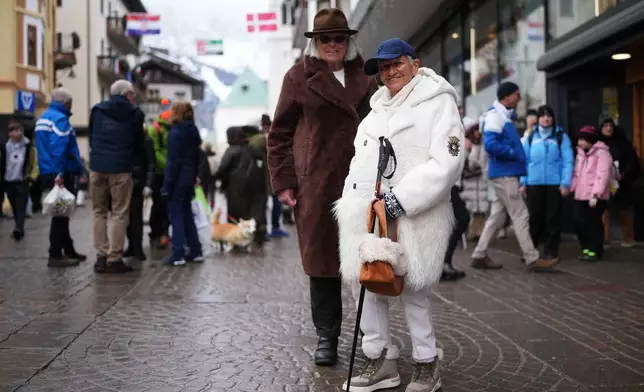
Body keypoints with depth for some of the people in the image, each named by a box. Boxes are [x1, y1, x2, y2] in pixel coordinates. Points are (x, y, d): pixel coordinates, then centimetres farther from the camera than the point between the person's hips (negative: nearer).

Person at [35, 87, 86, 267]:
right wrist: (59, 174, -28)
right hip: (61, 174, -10)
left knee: (61, 213, 17)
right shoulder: (60, 119, -15)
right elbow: (58, 149, -25)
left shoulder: (43, 118, 17)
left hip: (47, 173, 10)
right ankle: (55, 255, -2)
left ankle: (68, 250, 25)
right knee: (61, 214, -5)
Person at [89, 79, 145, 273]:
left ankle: (101, 256, 7)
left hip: (97, 167, 3)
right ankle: (114, 259, 0)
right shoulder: (135, 114, 2)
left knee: (99, 212, 11)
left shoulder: (97, 110, 9)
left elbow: (91, 138, 16)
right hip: (121, 169, -3)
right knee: (120, 214, 2)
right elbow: (139, 143, 9)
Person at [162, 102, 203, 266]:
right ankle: (196, 251, 16)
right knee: (187, 215, 14)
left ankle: (178, 254, -2)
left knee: (176, 216, -3)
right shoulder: (193, 131, 11)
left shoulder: (176, 132, -13)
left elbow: (173, 161, -16)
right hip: (189, 178, 8)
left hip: (178, 179, -8)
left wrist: (167, 183, -14)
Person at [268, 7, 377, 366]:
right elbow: (280, 134, 3)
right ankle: (327, 336, 15)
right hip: (316, 182, -3)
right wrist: (283, 181, -4)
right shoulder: (300, 76, 3)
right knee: (322, 257, 3)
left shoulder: (365, 76, 12)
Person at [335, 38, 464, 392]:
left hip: (413, 214, -7)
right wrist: (351, 201, 7)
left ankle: (426, 363, 17)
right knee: (369, 283, 9)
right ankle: (380, 361, 23)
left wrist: (401, 198, -20)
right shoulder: (378, 106, 21)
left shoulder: (438, 101, -2)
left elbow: (446, 163, -14)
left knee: (412, 289, -1)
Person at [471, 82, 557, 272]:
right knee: (520, 215, -7)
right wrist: (513, 153, -16)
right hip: (503, 173, -10)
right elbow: (490, 144, -25)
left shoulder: (504, 116, 17)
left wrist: (516, 153, 4)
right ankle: (533, 259, -2)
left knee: (498, 215, 12)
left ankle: (479, 255, 17)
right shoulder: (495, 116, -13)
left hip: (507, 173, 10)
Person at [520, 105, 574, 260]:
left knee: (553, 217, 5)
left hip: (555, 183, -1)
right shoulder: (531, 137, 8)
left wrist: (566, 183, -11)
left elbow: (568, 161, -3)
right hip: (534, 183, 1)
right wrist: (523, 182, 1)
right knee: (534, 217, 6)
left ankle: (551, 250, 12)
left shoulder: (561, 137, 2)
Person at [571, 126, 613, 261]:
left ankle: (595, 251, 8)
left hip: (595, 197, -7)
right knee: (580, 223, 6)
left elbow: (603, 176, -17)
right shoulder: (580, 153, 17)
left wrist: (595, 195, -22)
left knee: (594, 224, -1)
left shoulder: (602, 153, -9)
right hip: (581, 196, 7)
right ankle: (586, 249, 19)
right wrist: (571, 188, 7)